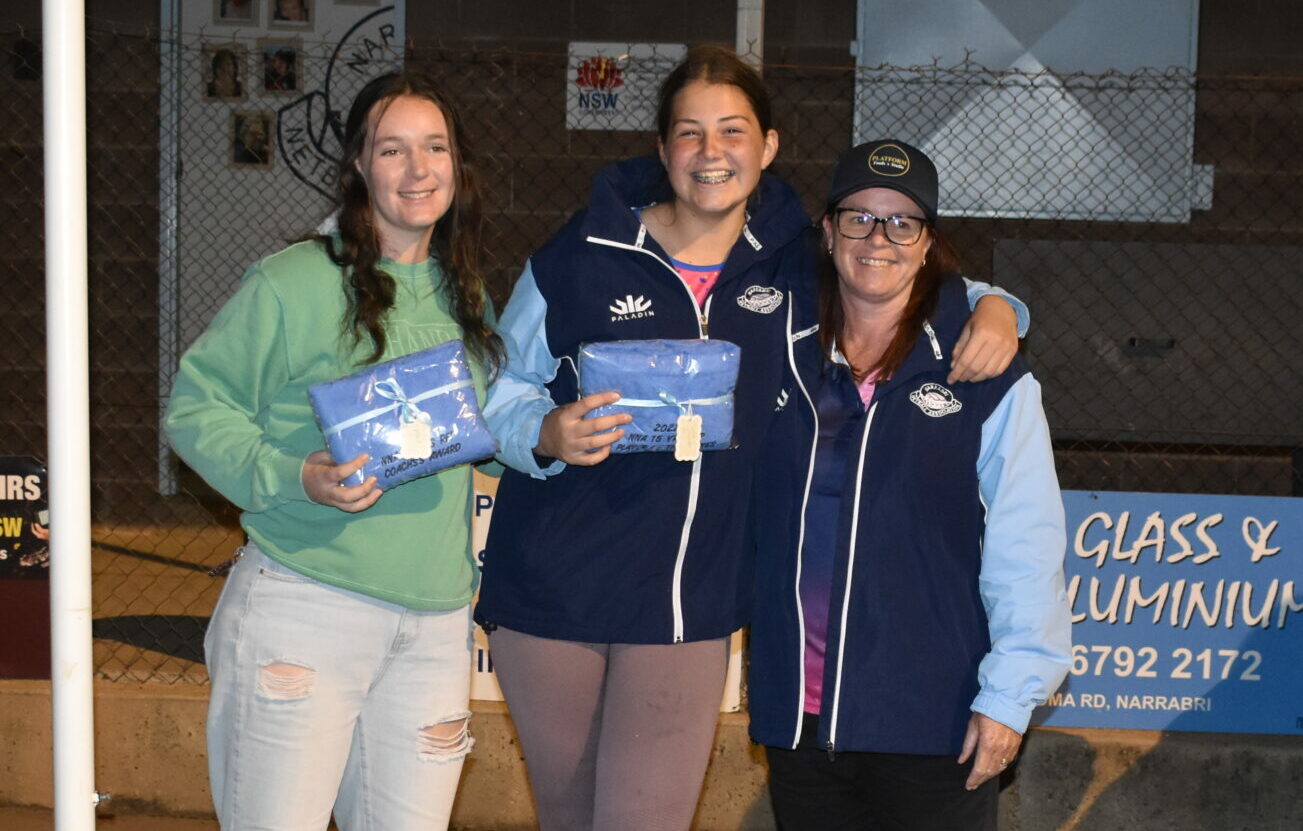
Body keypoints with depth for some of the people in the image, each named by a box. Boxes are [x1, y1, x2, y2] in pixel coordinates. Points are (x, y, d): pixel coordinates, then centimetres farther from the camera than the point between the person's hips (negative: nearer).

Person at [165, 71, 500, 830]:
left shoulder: (467, 301, 14)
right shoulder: (294, 284, -5)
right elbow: (197, 406, -4)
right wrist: (292, 479, -17)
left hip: (435, 625, 5)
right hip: (306, 605, -5)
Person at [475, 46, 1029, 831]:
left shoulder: (798, 268, 2)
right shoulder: (585, 254, -4)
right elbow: (504, 388, 4)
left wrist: (993, 306, -6)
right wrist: (547, 435, -18)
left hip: (690, 611, 1)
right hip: (551, 591, 0)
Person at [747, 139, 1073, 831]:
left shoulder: (988, 378, -4)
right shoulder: (789, 366, 9)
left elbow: (1024, 547, -7)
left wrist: (1009, 696, -12)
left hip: (933, 722, -4)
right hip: (797, 719, 4)